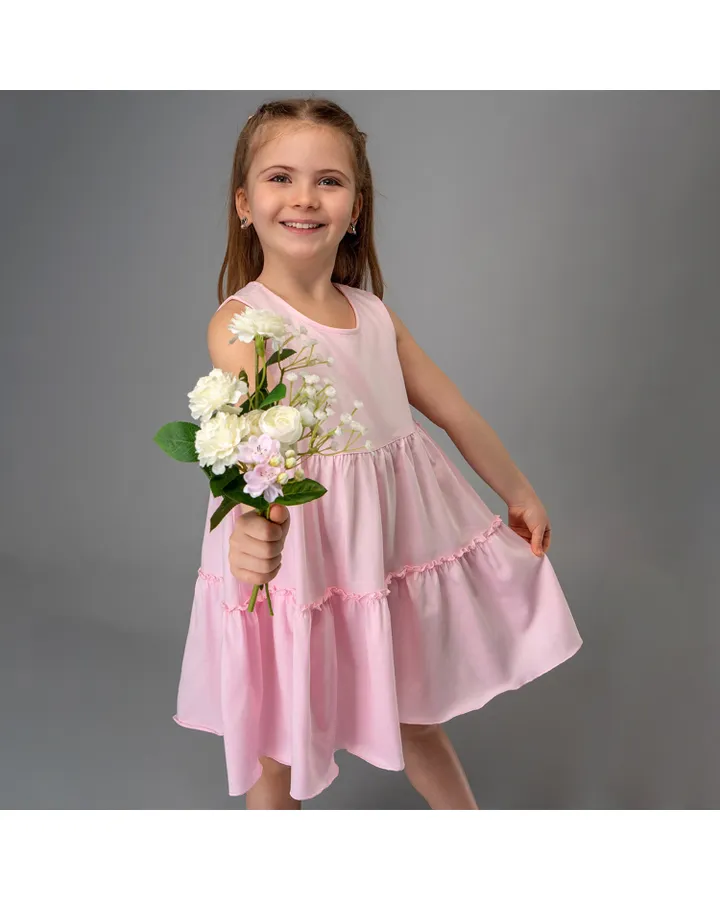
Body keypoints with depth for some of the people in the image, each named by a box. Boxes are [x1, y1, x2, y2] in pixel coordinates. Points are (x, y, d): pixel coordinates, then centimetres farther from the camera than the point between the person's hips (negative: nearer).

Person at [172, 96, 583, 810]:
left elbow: (455, 412, 13)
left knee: (415, 719, 24)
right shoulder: (240, 321, -14)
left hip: (393, 546, 5)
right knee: (273, 754, 12)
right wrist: (253, 520, -54)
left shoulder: (375, 316, 4)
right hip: (297, 559, -4)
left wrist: (519, 494, 22)